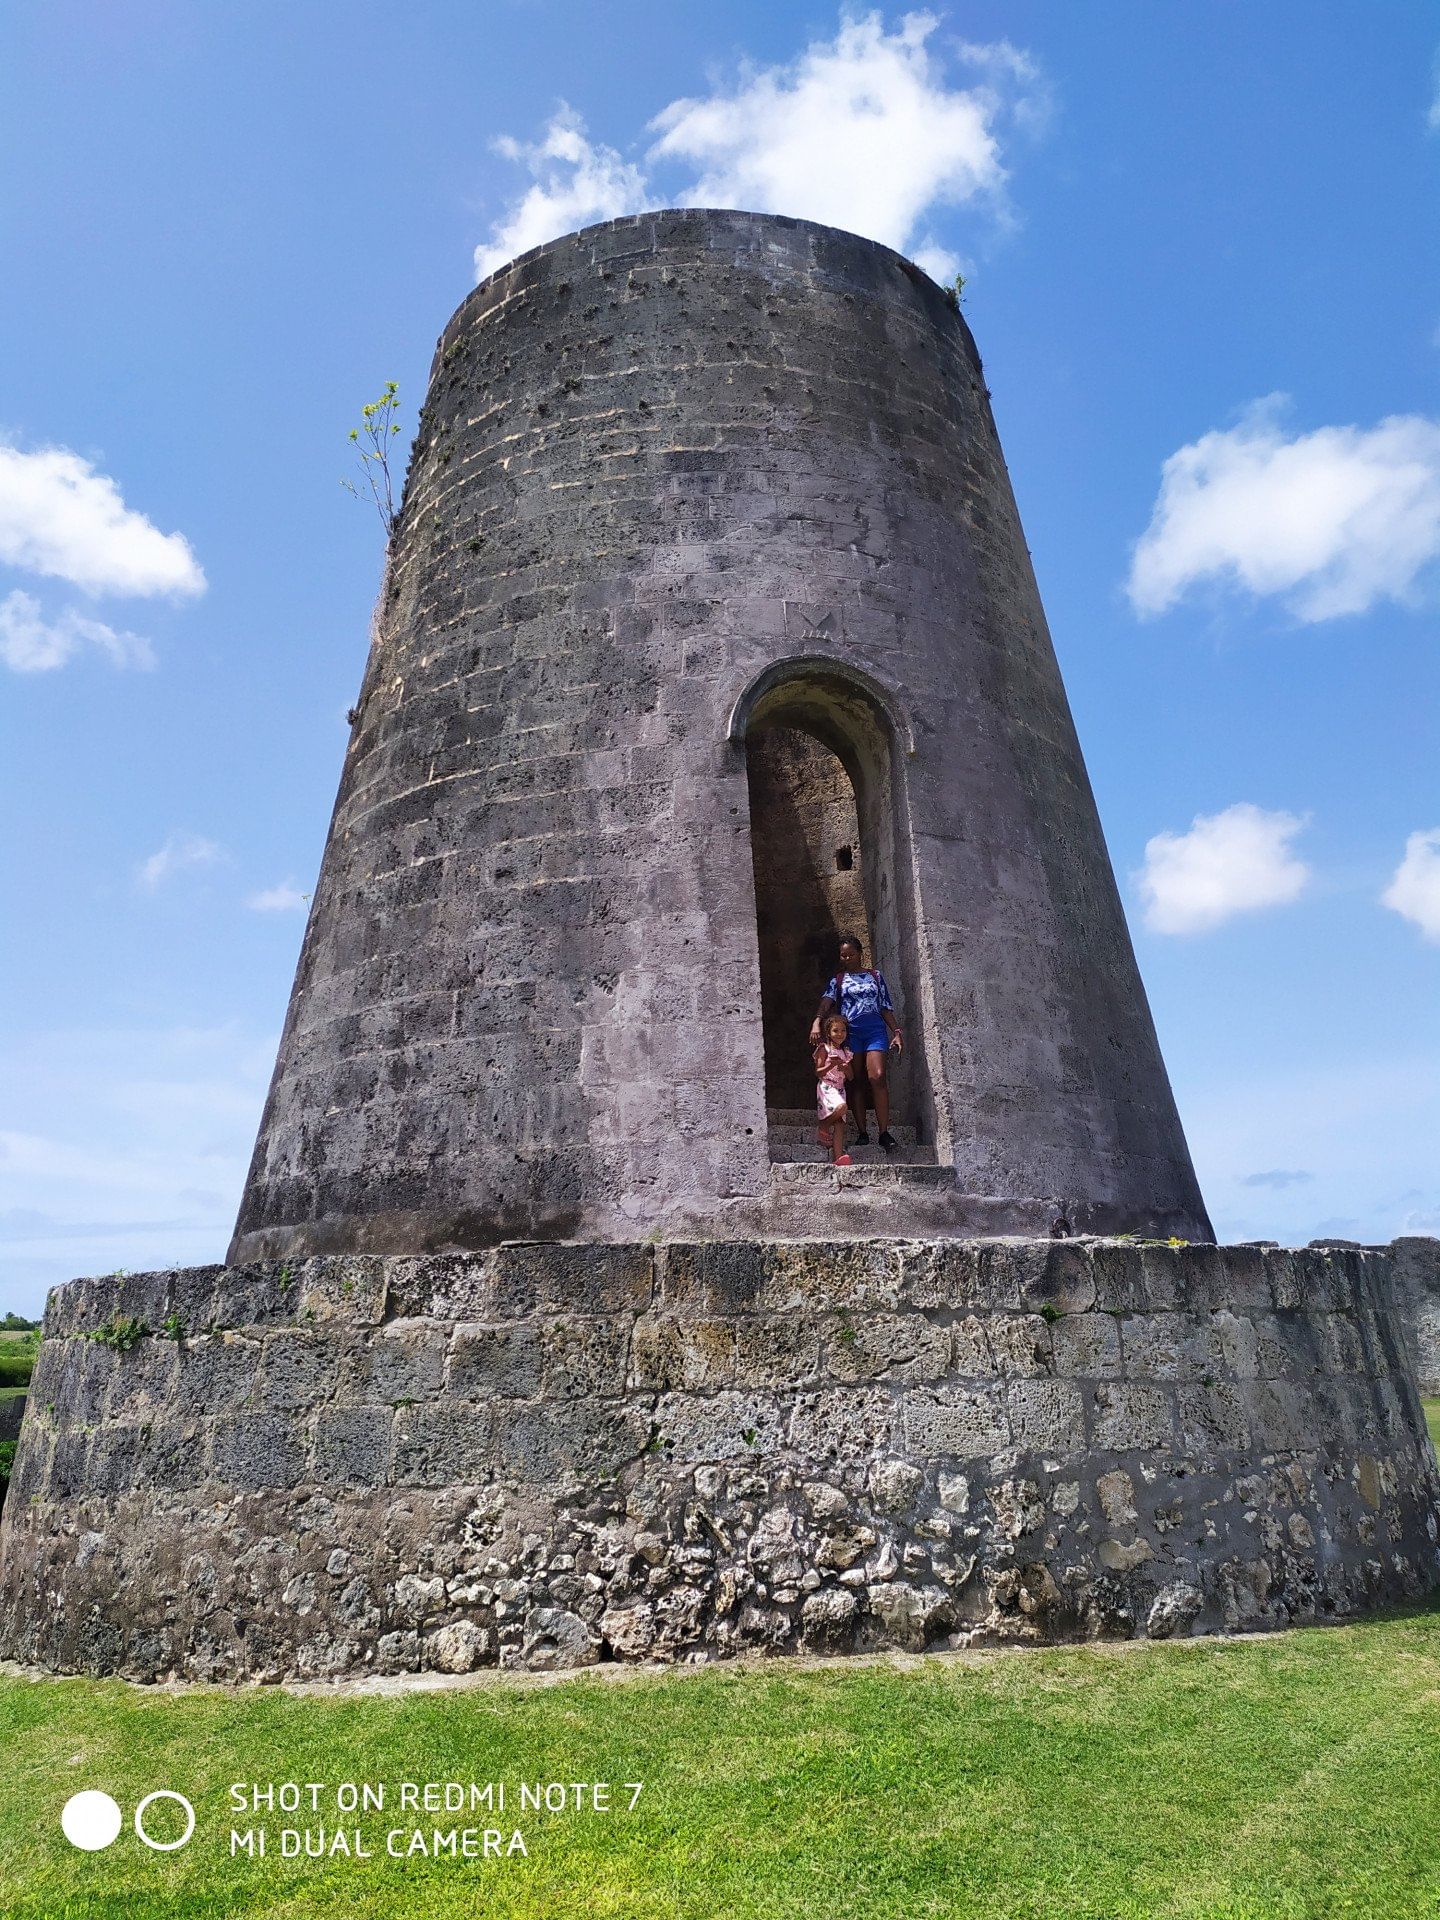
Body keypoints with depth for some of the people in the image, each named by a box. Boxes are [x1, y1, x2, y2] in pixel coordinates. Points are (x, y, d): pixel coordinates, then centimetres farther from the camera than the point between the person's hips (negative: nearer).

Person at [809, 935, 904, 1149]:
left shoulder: (875, 975, 16)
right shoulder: (837, 979, 13)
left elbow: (885, 1007, 15)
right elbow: (826, 1002, -5)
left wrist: (896, 1031, 5)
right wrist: (816, 1023, -24)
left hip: (875, 1029, -1)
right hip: (850, 1031, 1)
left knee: (877, 1077, -16)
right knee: (856, 1081, -1)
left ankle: (884, 1132, -16)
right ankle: (862, 1132, 3)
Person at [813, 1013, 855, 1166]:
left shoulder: (847, 1052, 17)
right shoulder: (824, 1049, 0)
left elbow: (851, 1077, 17)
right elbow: (817, 1073, -5)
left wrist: (845, 1069, -5)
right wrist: (831, 1065, -21)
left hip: (840, 1089, 6)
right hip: (826, 1086, -6)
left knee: (839, 1123, -9)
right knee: (841, 1107, -34)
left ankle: (838, 1157, -18)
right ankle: (823, 1126, -8)